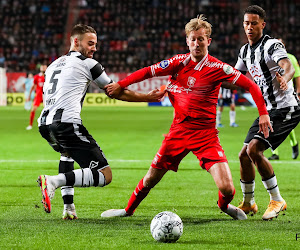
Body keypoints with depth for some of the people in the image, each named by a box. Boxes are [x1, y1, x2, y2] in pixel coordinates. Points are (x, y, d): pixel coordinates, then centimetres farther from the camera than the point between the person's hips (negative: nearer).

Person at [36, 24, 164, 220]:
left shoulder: (53, 65, 25)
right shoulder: (88, 64, 5)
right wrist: (147, 97, 24)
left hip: (45, 124, 8)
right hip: (67, 123, -8)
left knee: (67, 152, 41)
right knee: (105, 175, -6)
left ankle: (68, 207, 24)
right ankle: (53, 181, -24)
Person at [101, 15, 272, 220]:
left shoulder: (218, 68, -10)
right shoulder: (179, 62, 0)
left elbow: (251, 86, -7)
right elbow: (148, 71, 7)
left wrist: (263, 113, -16)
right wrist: (121, 85, 0)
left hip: (206, 134, -3)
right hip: (179, 130, 3)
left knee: (227, 188, -15)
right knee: (152, 177, 9)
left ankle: (224, 205, 22)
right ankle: (128, 210, 34)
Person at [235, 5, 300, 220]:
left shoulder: (272, 45, -15)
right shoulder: (245, 51, 11)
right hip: (268, 110, 8)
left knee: (254, 149, -21)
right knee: (244, 155, 7)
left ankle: (277, 200, -10)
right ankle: (248, 204, 27)